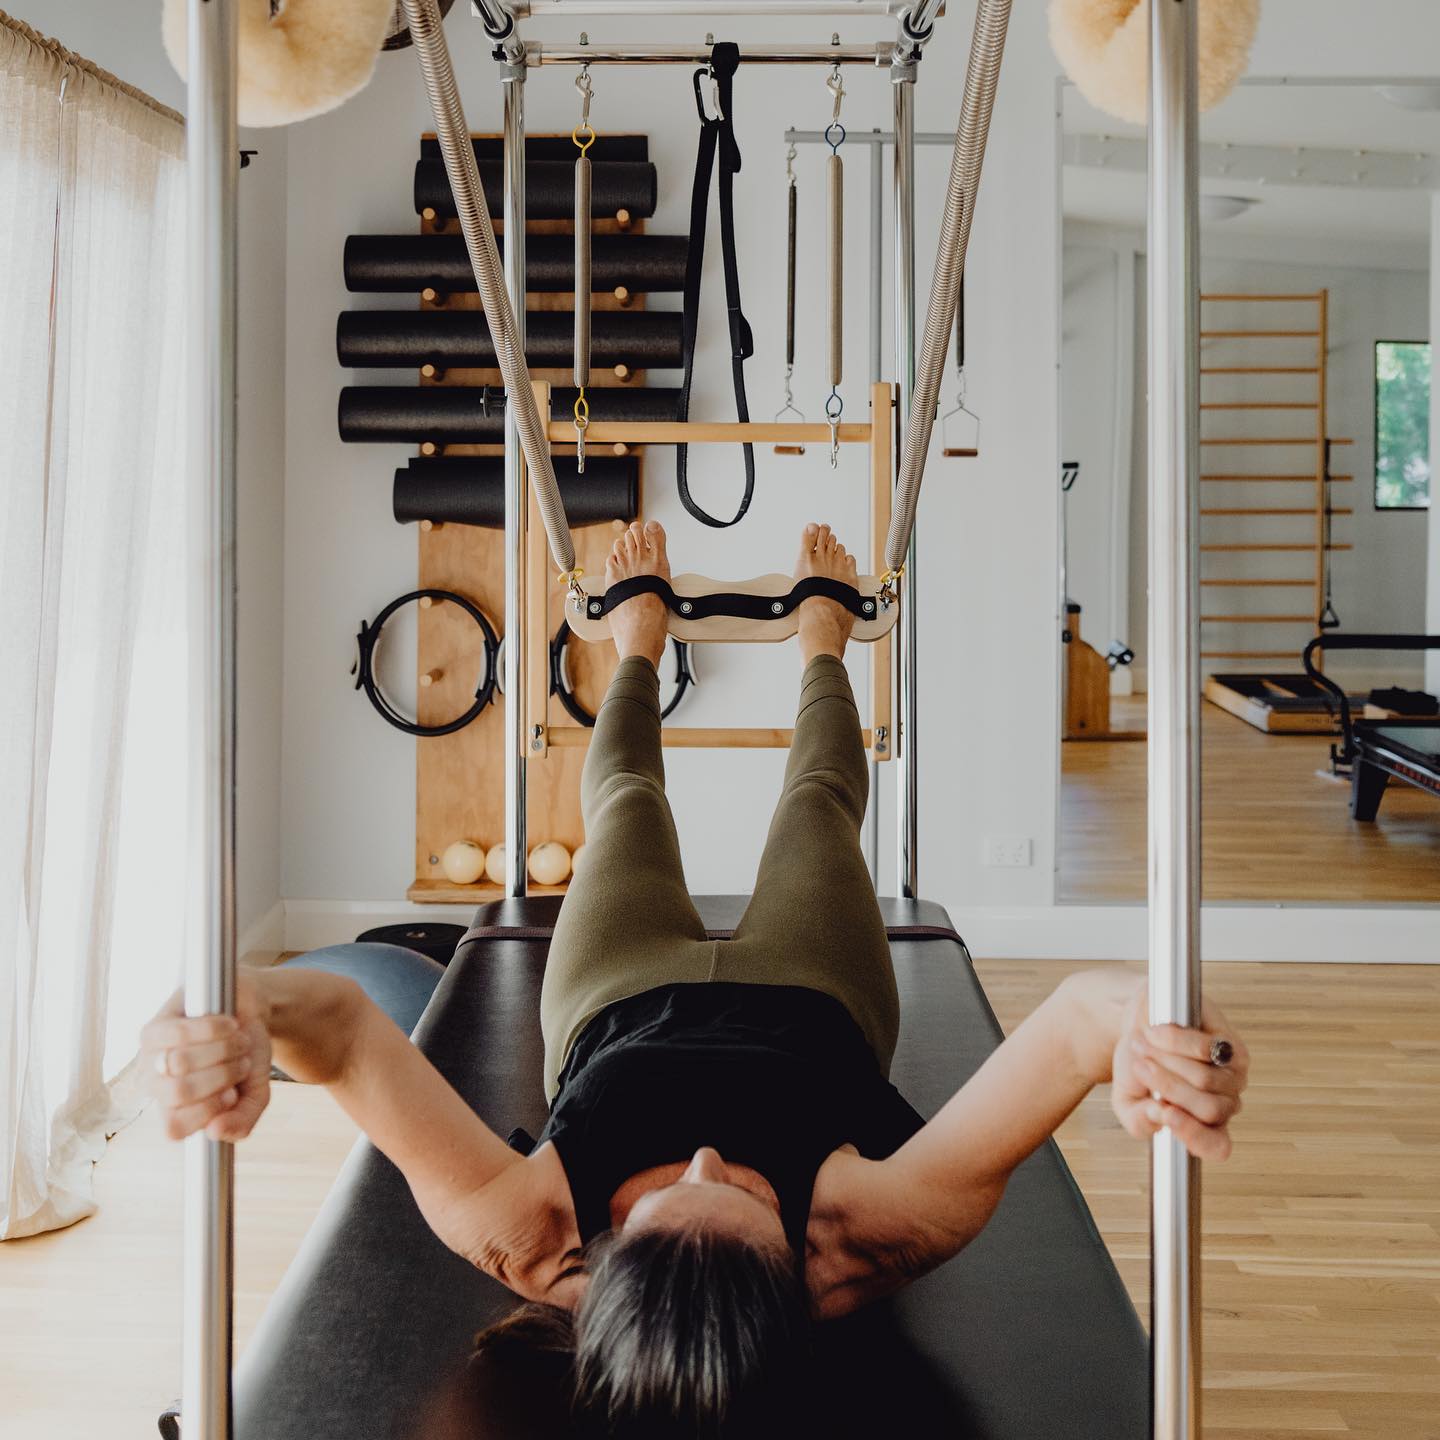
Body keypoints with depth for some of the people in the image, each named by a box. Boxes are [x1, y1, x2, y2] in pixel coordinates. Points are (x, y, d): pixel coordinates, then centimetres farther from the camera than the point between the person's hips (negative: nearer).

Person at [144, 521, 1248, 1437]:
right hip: (814, 999, 0)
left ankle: (640, 644, 64)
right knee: (817, 805, 27)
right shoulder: (862, 1235, -52)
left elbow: (339, 1017, -60)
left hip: (623, 1002, 1)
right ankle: (822, 646, 63)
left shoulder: (526, 1236, -50)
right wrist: (1131, 1024, -87)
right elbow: (1083, 1010, -65)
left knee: (624, 804, 28)